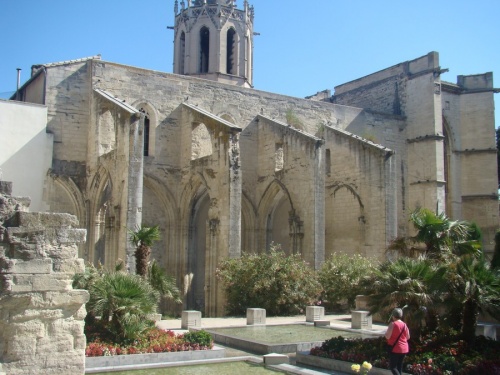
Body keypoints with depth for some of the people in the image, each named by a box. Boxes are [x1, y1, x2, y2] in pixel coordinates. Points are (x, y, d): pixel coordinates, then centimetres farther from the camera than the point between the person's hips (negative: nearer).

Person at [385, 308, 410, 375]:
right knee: (399, 366, 15)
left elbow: (387, 336, -17)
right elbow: (408, 337, 12)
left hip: (395, 349, -7)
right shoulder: (404, 324, 5)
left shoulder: (393, 324, -14)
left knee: (392, 367, -2)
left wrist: (386, 332, 3)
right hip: (404, 349, 7)